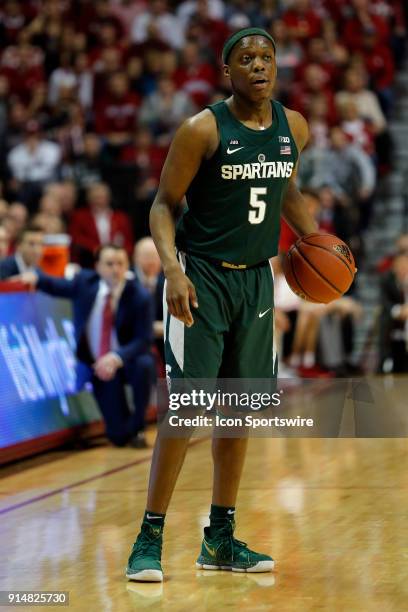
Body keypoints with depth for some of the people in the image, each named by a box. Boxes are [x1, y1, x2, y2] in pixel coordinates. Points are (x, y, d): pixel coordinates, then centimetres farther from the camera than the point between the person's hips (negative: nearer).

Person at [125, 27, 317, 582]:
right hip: (201, 277, -6)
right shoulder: (203, 130, -13)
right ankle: (150, 540, -4)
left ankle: (220, 539, 20)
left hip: (256, 278, 6)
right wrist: (173, 269, -24)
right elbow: (164, 205, -10)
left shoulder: (293, 127, 4)